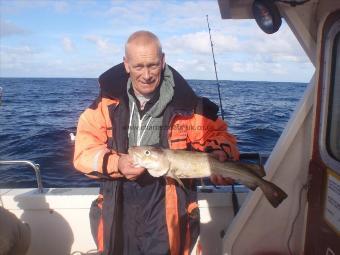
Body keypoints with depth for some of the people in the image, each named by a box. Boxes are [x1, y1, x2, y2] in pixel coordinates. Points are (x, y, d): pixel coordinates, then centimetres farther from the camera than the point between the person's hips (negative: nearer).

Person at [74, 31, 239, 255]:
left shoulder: (186, 103, -10)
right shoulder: (108, 101, -5)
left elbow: (217, 134, 3)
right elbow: (84, 150, -5)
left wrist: (220, 155, -18)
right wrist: (115, 163, -23)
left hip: (166, 212, -2)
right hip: (118, 211, 2)